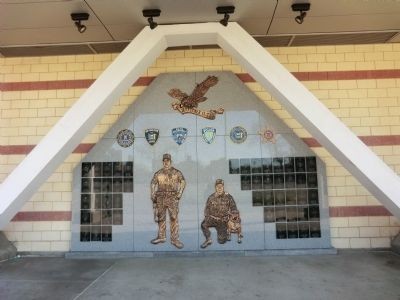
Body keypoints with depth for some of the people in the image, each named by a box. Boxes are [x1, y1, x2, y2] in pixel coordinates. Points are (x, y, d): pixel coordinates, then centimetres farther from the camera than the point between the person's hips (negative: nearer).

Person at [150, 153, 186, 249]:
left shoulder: (176, 172, 4)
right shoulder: (158, 173, 12)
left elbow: (183, 182, 4)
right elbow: (153, 184, 15)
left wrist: (179, 193, -5)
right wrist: (153, 195, 5)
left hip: (172, 197, -3)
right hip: (160, 198, 3)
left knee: (174, 218, -7)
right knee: (160, 218, 10)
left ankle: (175, 239, -4)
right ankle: (161, 237, 24)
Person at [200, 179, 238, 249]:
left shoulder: (228, 197, -3)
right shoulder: (211, 197, 0)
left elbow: (234, 209, 3)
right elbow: (207, 209, 8)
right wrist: (207, 217, -9)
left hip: (223, 221, -1)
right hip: (212, 218, 1)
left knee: (221, 241, -7)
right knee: (203, 224, -30)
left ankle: (224, 233, 27)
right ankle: (208, 240, -7)